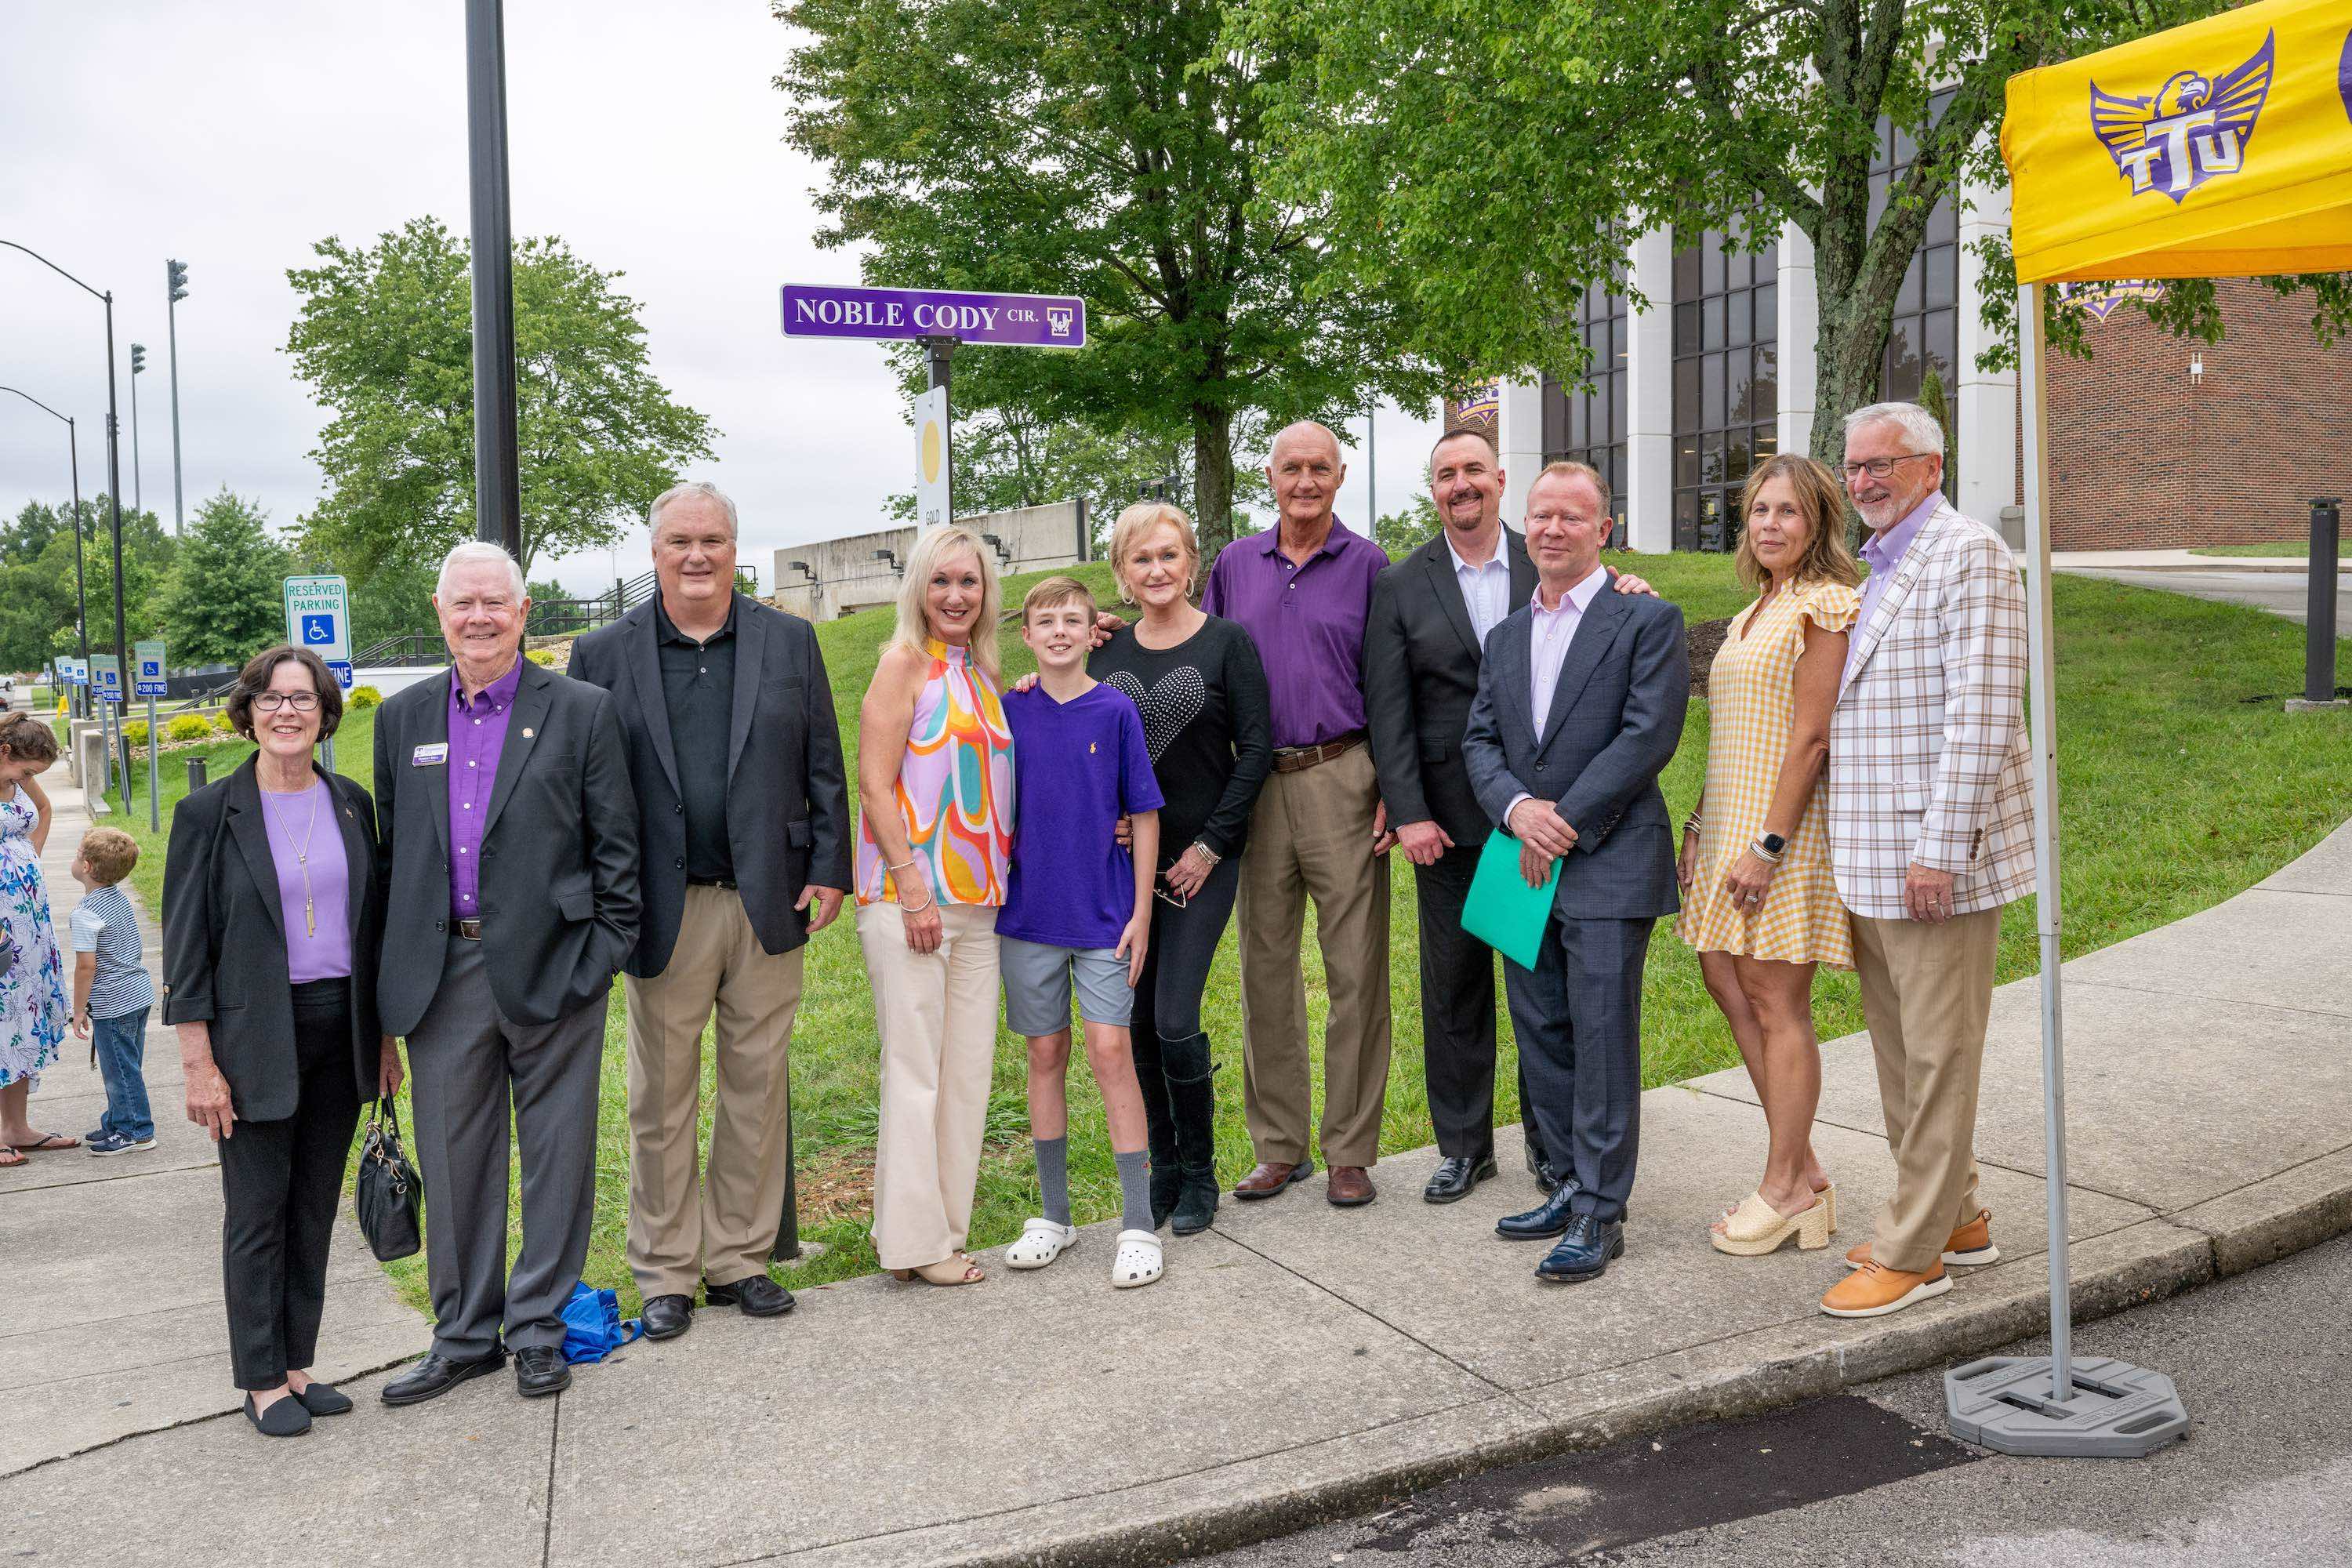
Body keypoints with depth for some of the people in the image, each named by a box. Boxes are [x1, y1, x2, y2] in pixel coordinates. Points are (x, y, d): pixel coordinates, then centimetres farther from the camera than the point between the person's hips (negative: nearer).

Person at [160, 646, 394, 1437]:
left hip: (340, 1031, 4)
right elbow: (185, 944, -6)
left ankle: (298, 1365, 24)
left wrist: (384, 1036, 11)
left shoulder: (352, 803, 6)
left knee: (317, 1206, 11)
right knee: (258, 1210, 4)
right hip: (256, 1038, -4)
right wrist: (197, 1062, -10)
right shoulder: (210, 813, -5)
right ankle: (262, 1380, 17)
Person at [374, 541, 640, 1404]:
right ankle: (464, 1334, 26)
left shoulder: (583, 711, -1)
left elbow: (615, 846, -1)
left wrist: (605, 954, -8)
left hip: (551, 968, -3)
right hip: (443, 971, 3)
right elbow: (390, 849, 14)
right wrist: (395, 970, 9)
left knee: (556, 1153, 6)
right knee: (454, 1159, 11)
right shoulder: (402, 718, 11)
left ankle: (538, 1329, 22)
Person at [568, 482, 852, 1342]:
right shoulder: (604, 654, 3)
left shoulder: (790, 641, 6)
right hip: (664, 910, -1)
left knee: (757, 1091, 10)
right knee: (661, 1100, 8)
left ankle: (739, 1259, 24)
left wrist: (828, 870, 0)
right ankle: (665, 1272, 22)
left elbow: (823, 765, 7)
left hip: (769, 905, 1)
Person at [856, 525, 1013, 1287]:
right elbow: (874, 783, -11)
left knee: (968, 1066, 10)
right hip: (910, 895, -7)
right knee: (915, 1069, -1)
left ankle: (945, 1224, 21)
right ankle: (914, 1239, 9)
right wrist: (912, 888, -16)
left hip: (976, 900, 7)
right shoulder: (905, 663, -5)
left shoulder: (984, 673, 14)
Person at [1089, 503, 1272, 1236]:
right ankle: (1162, 1167, 23)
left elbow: (1255, 750, -5)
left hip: (1200, 858, -4)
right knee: (1136, 1020, 6)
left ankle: (1199, 1174, 12)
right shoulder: (1106, 651, 7)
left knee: (1176, 1019, -8)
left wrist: (1211, 844, -9)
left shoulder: (1227, 643, -3)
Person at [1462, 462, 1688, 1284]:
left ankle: (1601, 1213, 4)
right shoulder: (1505, 637, 17)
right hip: (1528, 867, 7)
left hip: (1609, 863, -6)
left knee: (1603, 1039, -5)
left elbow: (1649, 735, -12)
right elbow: (1479, 741, 12)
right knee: (1542, 1035, 11)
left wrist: (1565, 823, -14)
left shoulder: (1648, 621, -2)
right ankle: (1573, 1185, 24)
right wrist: (1516, 808, -8)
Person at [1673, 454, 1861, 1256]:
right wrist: (1698, 825, 13)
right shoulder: (1752, 616, 17)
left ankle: (1786, 1188, 11)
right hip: (1731, 824, 9)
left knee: (1777, 1001, -2)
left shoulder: (1824, 606, -10)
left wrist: (1768, 844, -20)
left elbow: (1811, 738, -17)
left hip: (1785, 828, -9)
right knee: (1726, 979, 11)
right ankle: (1803, 1174, 21)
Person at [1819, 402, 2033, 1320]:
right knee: (1898, 1049, 15)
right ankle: (1953, 1217, 28)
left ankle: (1913, 1251, 7)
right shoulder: (1869, 566, 17)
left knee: (1937, 1054, -1)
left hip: (1935, 852, -9)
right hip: (1870, 858, 9)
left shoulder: (1969, 556, -11)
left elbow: (1980, 714, -19)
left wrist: (1939, 850, -22)